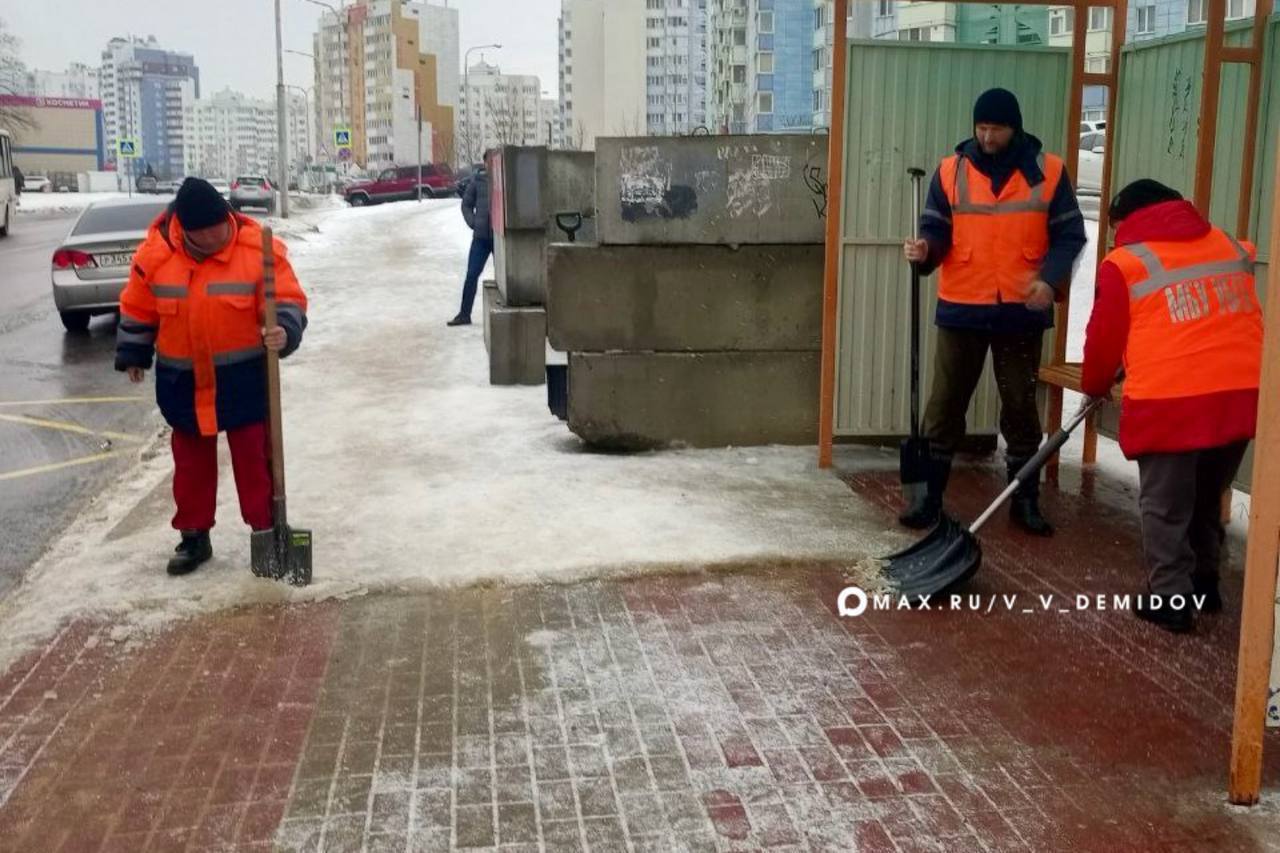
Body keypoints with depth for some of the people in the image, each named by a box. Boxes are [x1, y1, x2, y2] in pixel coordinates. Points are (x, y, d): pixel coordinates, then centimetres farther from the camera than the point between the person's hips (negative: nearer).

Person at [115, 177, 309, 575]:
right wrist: (133, 355, 13)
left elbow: (288, 300, -12)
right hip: (182, 380, 3)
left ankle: (267, 532, 14)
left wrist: (284, 331, -32)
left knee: (255, 458, 3)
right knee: (191, 461, 13)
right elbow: (138, 309, 6)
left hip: (243, 377, -2)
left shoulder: (257, 248, -13)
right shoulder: (156, 252, -6)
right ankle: (194, 536, 26)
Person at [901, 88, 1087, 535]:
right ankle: (929, 495, 13)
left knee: (1021, 406, 10)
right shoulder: (951, 170, 1)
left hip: (1022, 311, 0)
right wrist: (925, 249, -24)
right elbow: (937, 229, 0)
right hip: (962, 309, 0)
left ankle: (1026, 500, 22)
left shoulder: (1048, 171, 0)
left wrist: (1051, 279, -18)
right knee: (945, 403, 3)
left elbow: (1068, 235, 0)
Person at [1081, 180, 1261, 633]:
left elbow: (1104, 339, 5)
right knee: (1207, 497, 23)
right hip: (1244, 395, 6)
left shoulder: (1125, 263, 0)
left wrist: (1094, 387, 24)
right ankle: (1204, 585, 34)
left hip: (1171, 402, -6)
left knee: (1165, 506, 8)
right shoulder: (1231, 247, 18)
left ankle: (1170, 599, 11)